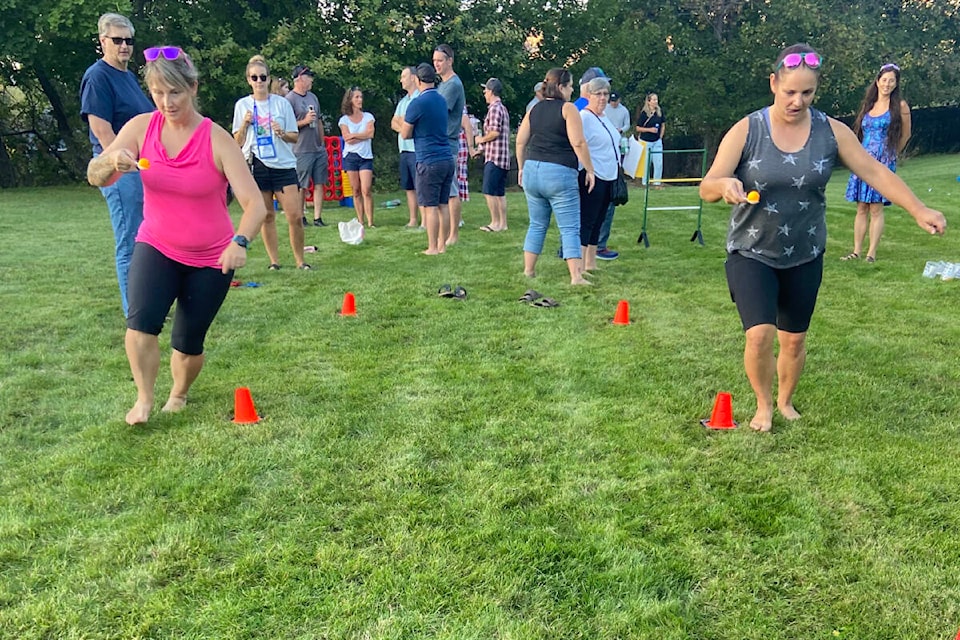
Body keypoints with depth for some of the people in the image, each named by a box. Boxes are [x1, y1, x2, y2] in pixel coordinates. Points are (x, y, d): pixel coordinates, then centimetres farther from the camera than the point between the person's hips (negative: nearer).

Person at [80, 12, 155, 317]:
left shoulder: (129, 76, 16)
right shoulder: (98, 77, -10)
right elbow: (102, 131, -17)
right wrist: (123, 167, -19)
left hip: (144, 167, 9)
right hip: (122, 169, -9)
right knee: (130, 244, -3)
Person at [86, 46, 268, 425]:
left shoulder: (216, 140, -18)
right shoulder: (141, 127, -8)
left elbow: (254, 202, -26)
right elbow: (95, 178, -10)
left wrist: (240, 241, -46)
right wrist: (111, 160, -33)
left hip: (211, 257, -2)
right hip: (156, 247, 2)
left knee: (188, 343, 5)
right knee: (141, 321, -23)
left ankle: (179, 395, 37)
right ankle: (144, 400, -1)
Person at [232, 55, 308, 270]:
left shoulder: (282, 103, 3)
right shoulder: (242, 105, 6)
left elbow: (295, 137, 6)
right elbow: (238, 142, 6)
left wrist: (282, 134, -14)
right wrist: (245, 124, -10)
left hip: (284, 165, -1)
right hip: (257, 166, 1)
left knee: (295, 216, -7)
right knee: (266, 216, 4)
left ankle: (300, 260, 7)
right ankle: (274, 261, 14)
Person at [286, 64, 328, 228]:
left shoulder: (313, 97, 16)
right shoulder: (289, 99, -8)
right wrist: (304, 121, -16)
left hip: (319, 149, 7)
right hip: (302, 151, -7)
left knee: (319, 184, 4)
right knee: (302, 187, -1)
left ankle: (318, 218, 8)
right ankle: (300, 218, 10)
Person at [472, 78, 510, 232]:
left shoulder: (494, 108, -11)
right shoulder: (503, 108, 19)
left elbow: (495, 132, -21)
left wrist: (481, 139, -3)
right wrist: (481, 149, 22)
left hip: (494, 157, -10)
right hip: (503, 157, 10)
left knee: (489, 192, -6)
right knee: (500, 193, 10)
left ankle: (495, 223, -5)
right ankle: (503, 223, 12)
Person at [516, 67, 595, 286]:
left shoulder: (534, 110, 12)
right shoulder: (567, 108, -5)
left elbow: (520, 141, 13)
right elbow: (578, 143, -13)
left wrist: (522, 168, 23)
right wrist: (589, 169, -5)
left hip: (532, 171, 6)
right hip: (559, 173, -6)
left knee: (537, 225, 17)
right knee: (570, 228, -3)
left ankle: (528, 270, 21)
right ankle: (576, 276, -8)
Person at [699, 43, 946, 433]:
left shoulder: (831, 132, -5)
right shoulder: (746, 131, -12)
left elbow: (875, 172, -4)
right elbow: (706, 189, -15)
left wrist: (918, 210, -16)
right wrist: (725, 185, -39)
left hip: (805, 257, 3)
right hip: (751, 254, -3)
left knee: (794, 338, 12)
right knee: (760, 334, -15)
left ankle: (785, 401, 40)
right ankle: (763, 405, 13)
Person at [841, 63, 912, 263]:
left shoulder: (900, 106, 1)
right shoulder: (868, 105, 13)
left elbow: (905, 135, 10)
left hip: (883, 163, -4)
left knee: (876, 208, -6)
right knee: (861, 208, 4)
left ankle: (871, 253, -2)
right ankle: (856, 251, 8)